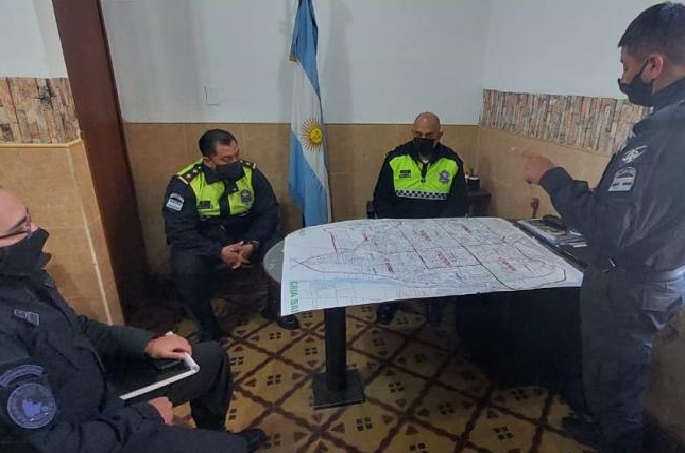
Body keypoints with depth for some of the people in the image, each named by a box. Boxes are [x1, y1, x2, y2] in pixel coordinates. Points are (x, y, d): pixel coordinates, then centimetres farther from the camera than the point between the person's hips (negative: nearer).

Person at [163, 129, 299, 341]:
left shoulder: (250, 172, -12)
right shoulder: (184, 184, -19)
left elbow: (268, 212, -8)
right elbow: (179, 232, -21)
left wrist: (253, 244, -24)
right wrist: (218, 252, -30)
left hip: (246, 236, 2)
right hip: (203, 243, -2)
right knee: (186, 270, -32)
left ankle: (275, 305, 7)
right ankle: (208, 326, -4)